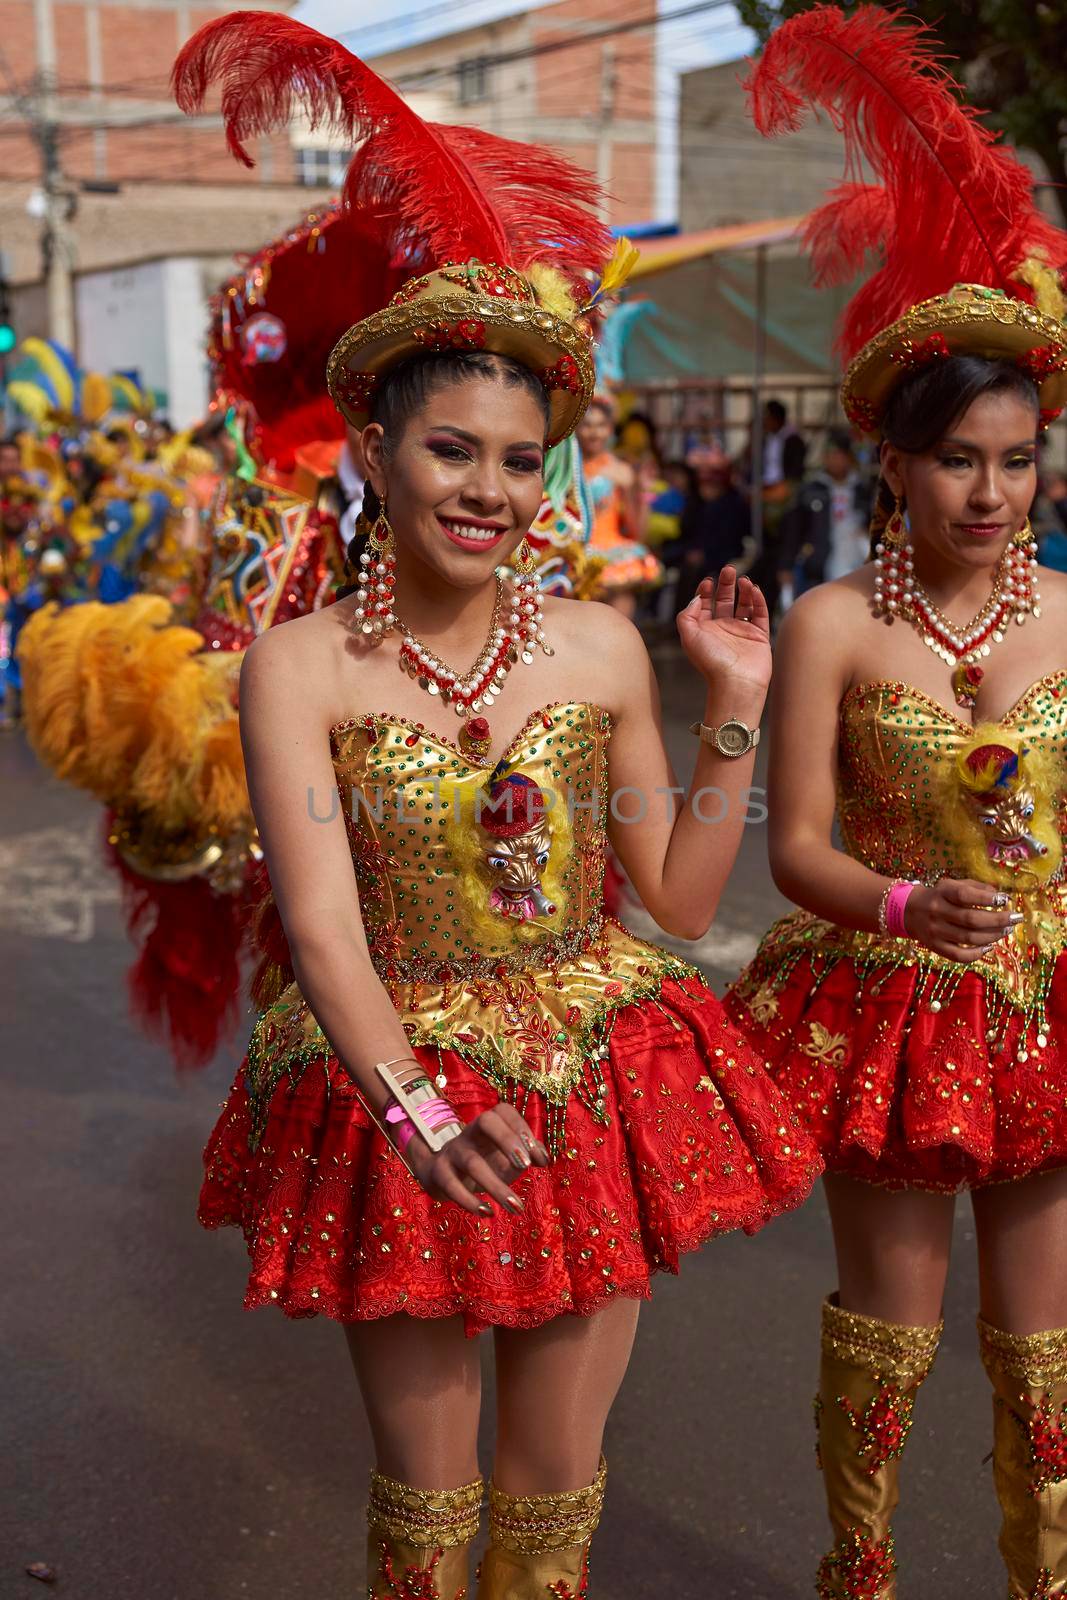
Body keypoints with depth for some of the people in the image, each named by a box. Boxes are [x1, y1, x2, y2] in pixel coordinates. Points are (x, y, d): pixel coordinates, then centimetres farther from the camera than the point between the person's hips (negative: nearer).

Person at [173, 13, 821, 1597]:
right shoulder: (301, 665, -8)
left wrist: (733, 714, -6)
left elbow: (681, 897, 3)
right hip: (390, 1091, -2)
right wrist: (419, 1109, -33)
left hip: (594, 1091, 2)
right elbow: (321, 922, -18)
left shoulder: (602, 648, -1)